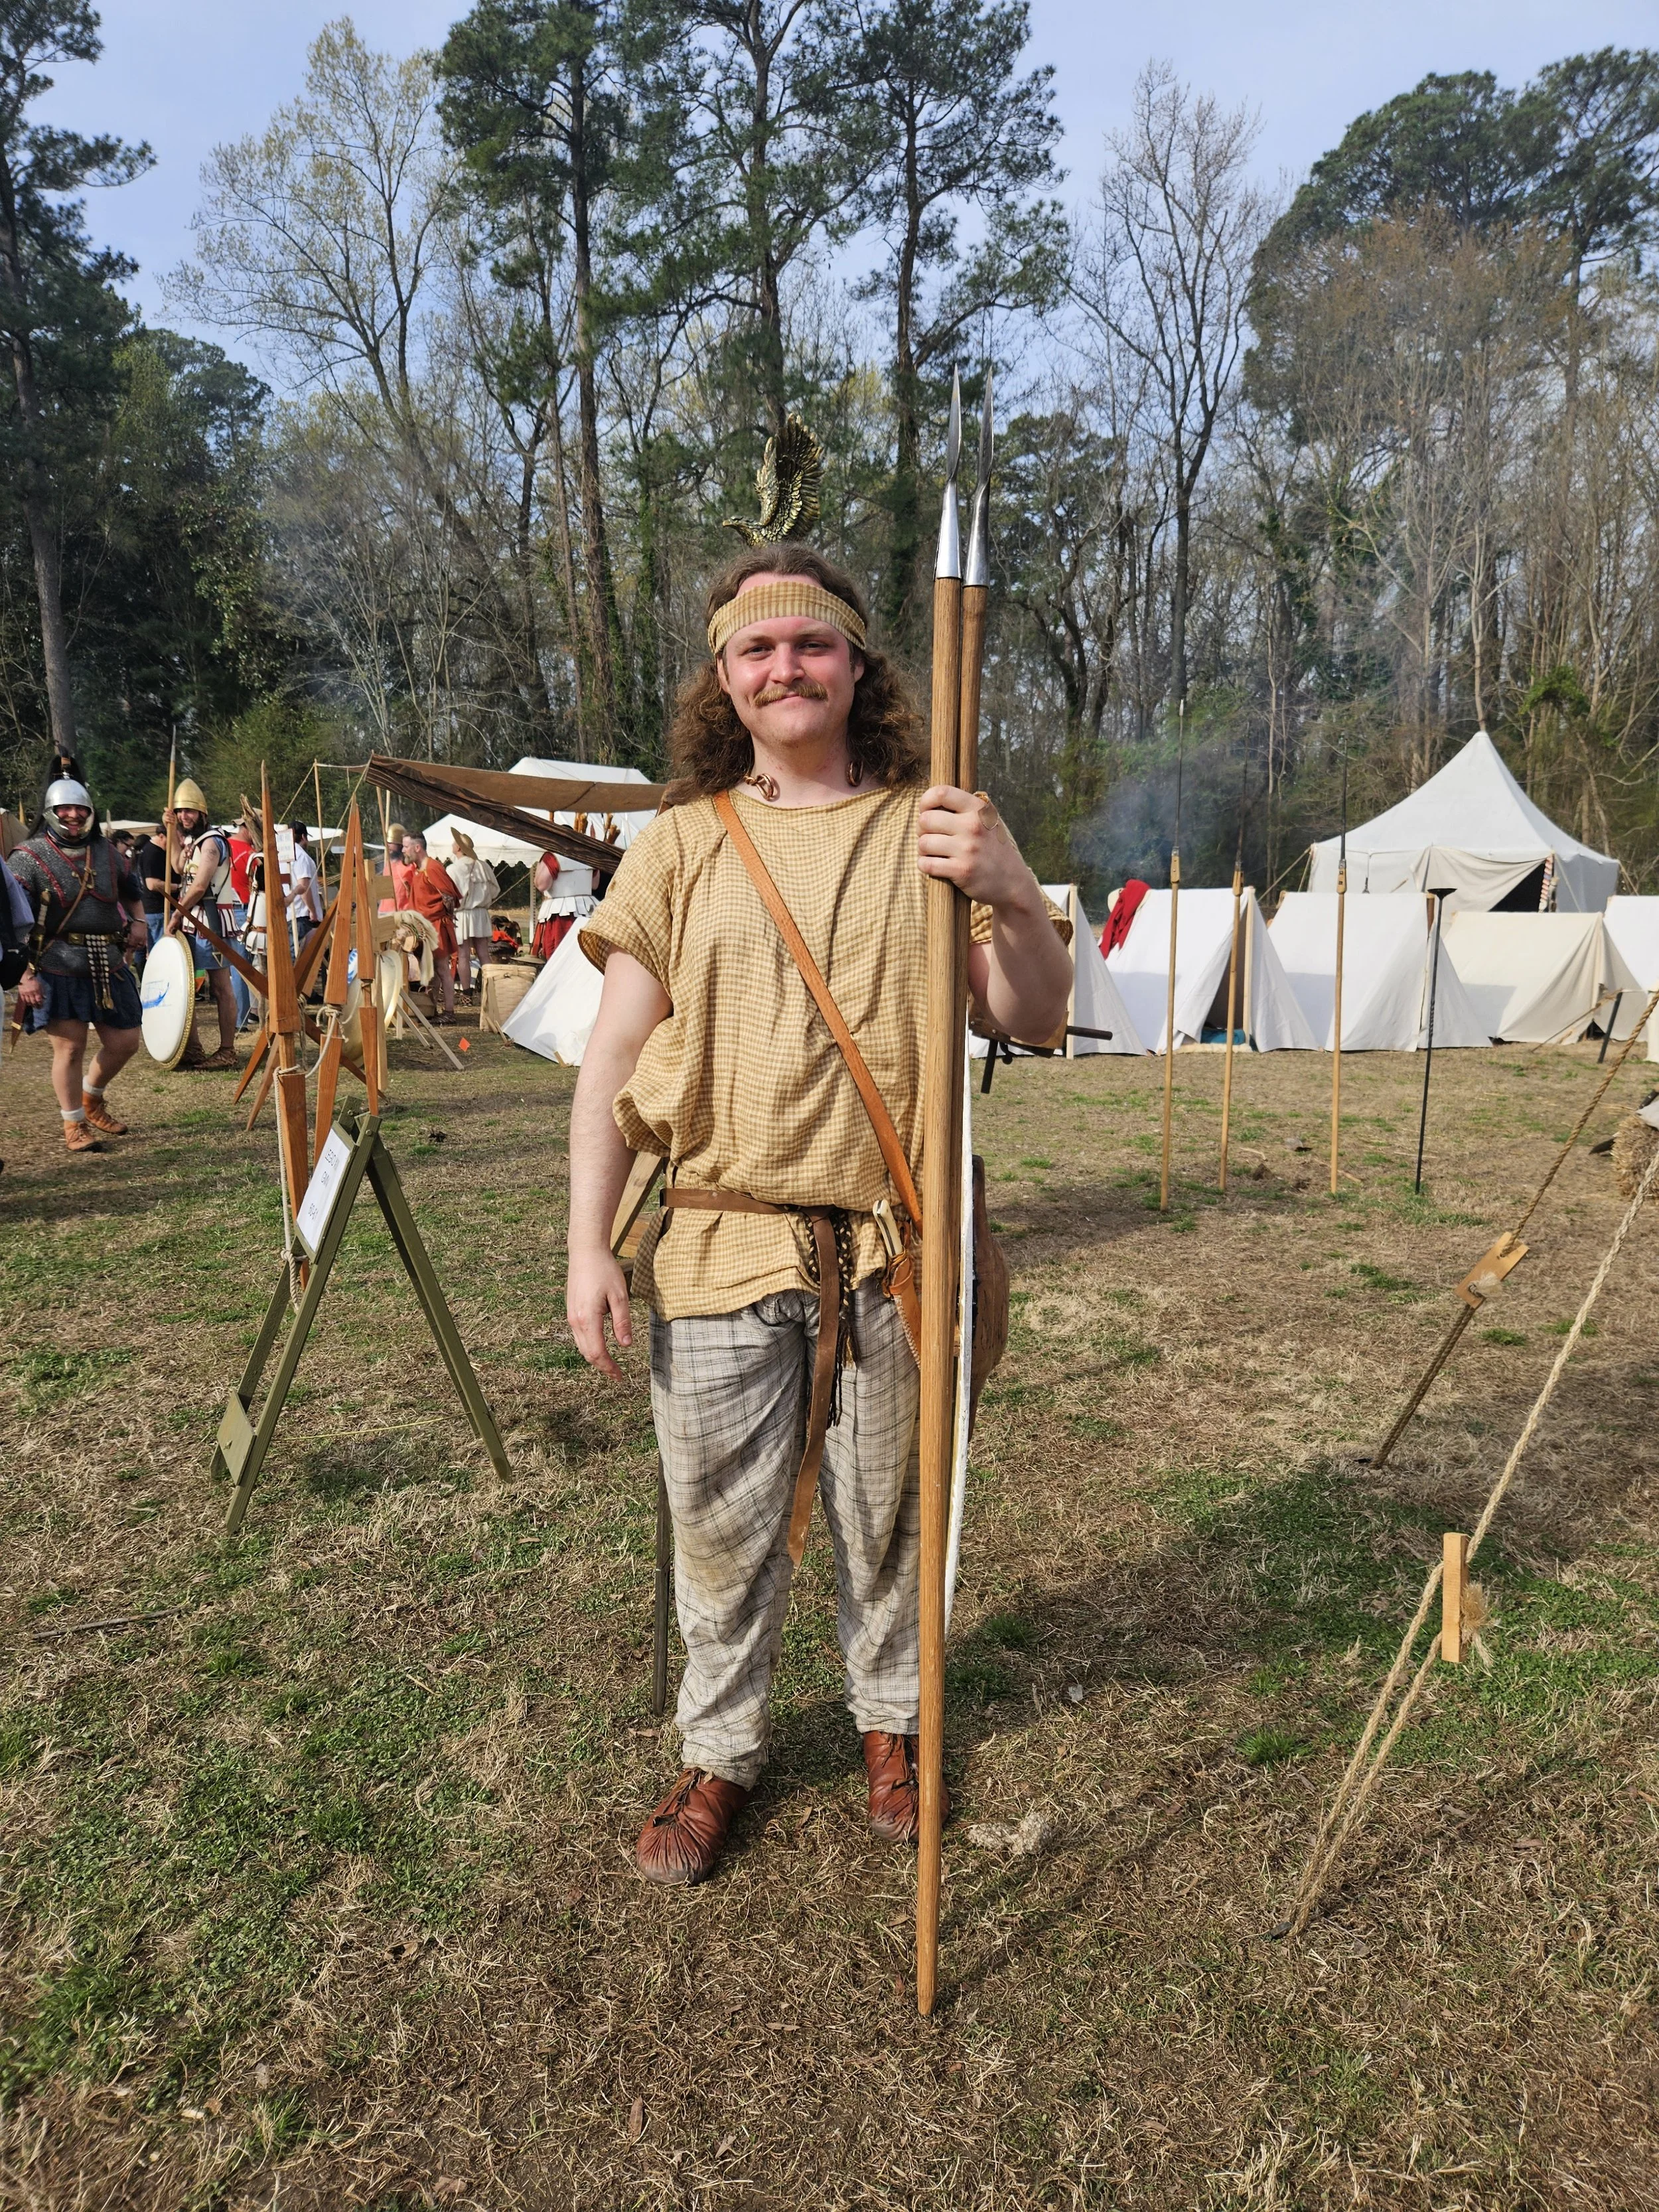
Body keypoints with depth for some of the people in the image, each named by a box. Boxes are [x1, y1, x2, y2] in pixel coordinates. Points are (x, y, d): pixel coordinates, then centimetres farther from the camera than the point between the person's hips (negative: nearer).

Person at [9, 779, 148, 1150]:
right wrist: (25, 975, -17)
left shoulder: (106, 852, 10)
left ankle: (91, 1098, 36)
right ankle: (74, 1124, 16)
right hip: (58, 971, -5)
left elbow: (132, 890, 30)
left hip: (108, 968, 5)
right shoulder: (29, 858, -6)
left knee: (124, 1043, 10)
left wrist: (138, 922, 11)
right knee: (69, 1048, -2)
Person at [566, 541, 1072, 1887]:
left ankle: (892, 1724, 40)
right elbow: (612, 1062, 3)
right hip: (722, 1246, 1)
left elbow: (1037, 1020, -3)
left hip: (895, 1250, 0)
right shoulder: (684, 845, 4)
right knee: (722, 1523, 10)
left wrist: (1012, 894, -22)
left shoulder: (930, 829, 2)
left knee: (890, 1512, 15)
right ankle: (720, 1755, 33)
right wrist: (589, 1245, -3)